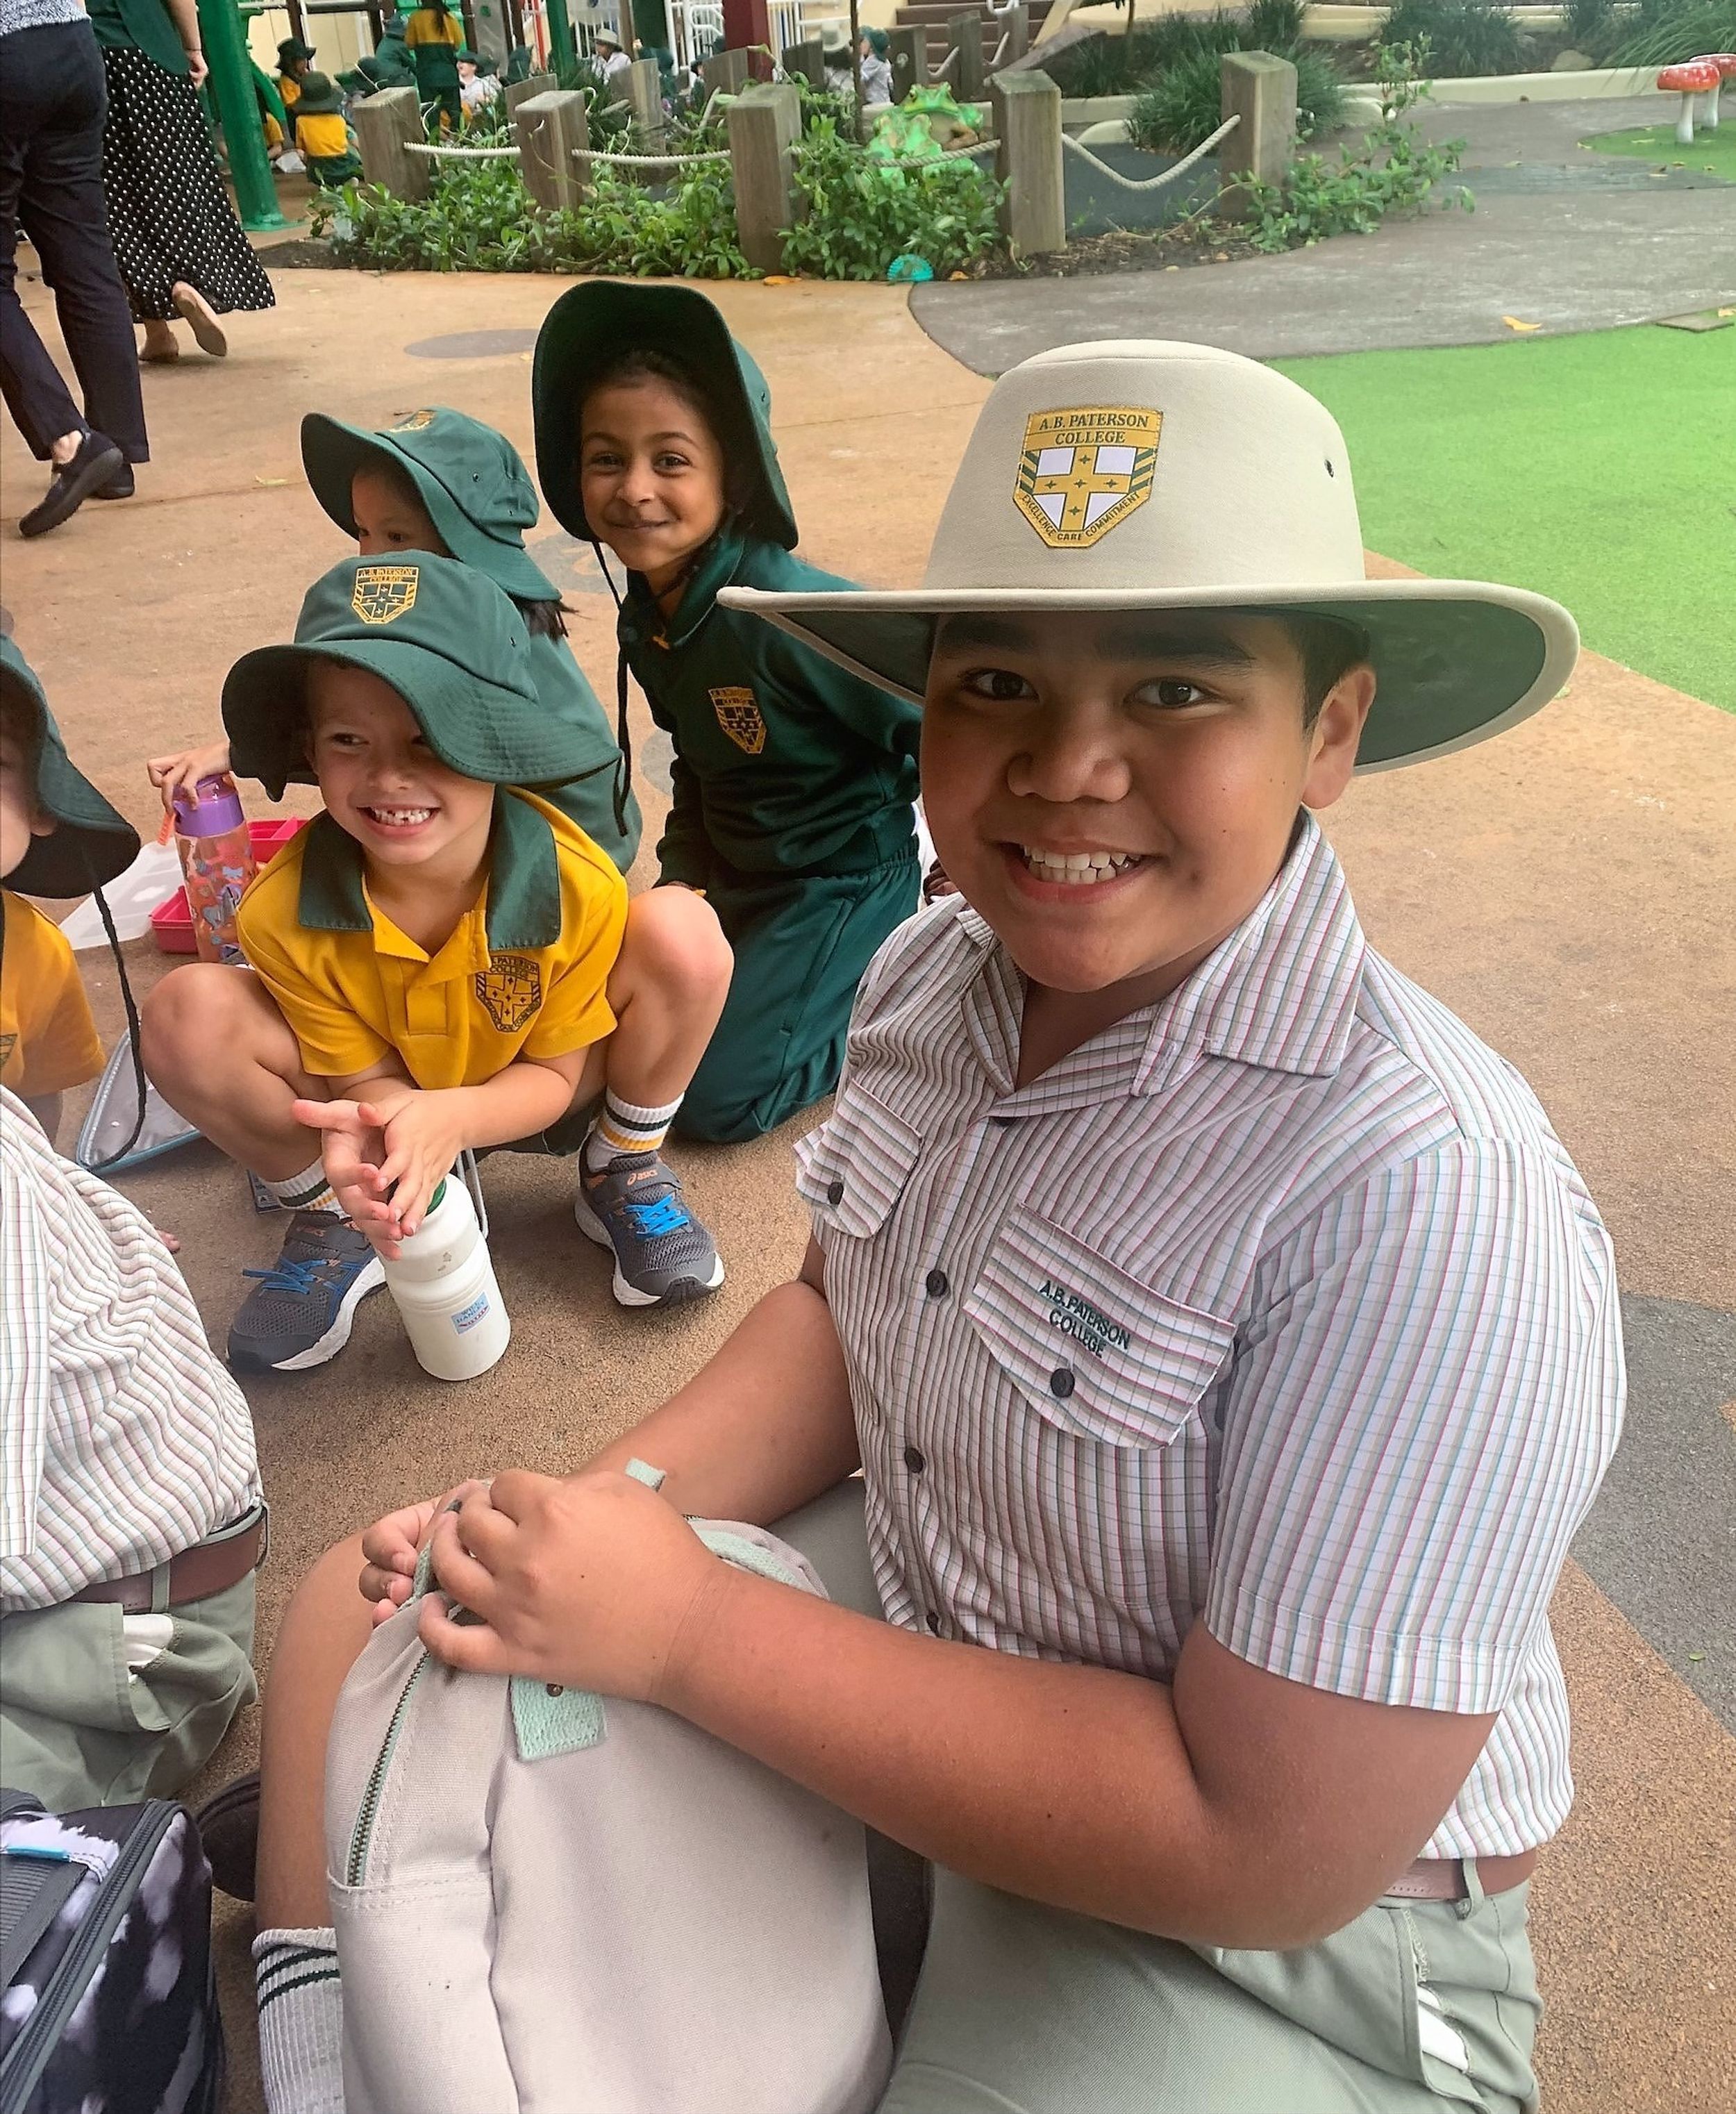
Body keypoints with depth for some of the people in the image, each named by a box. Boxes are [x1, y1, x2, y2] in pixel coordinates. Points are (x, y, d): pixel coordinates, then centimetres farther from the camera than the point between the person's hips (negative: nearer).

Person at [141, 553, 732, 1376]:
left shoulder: (575, 883, -30)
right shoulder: (286, 912, -27)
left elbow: (553, 1075, -17)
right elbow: (367, 1076, -15)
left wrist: (451, 1117, -41)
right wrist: (368, 1134, -42)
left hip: (525, 1099, 0)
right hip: (388, 1102, 1)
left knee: (682, 932, -28)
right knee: (188, 1017, -27)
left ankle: (625, 1174, 0)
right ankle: (328, 1218, 3)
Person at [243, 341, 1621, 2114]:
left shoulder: (1431, 1204, -32)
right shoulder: (938, 967, -9)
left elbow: (1269, 1851, -28)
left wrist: (681, 1631, -26)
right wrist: (607, 1506, -13)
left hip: (1264, 1942, -5)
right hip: (895, 1621, 6)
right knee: (359, 1619, 7)